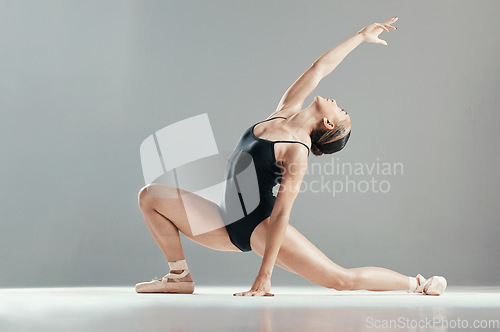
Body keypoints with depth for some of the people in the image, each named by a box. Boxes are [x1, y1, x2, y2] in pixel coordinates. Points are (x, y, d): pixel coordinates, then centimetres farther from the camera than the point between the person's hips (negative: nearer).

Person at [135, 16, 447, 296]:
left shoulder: (297, 152, -15)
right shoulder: (285, 112, 6)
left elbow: (281, 213, -19)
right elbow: (320, 68, 9)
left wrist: (264, 276, -23)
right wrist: (360, 36, 22)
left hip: (261, 225, -8)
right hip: (228, 223, 8)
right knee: (151, 196, -1)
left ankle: (416, 283, 7)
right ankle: (180, 276, 8)